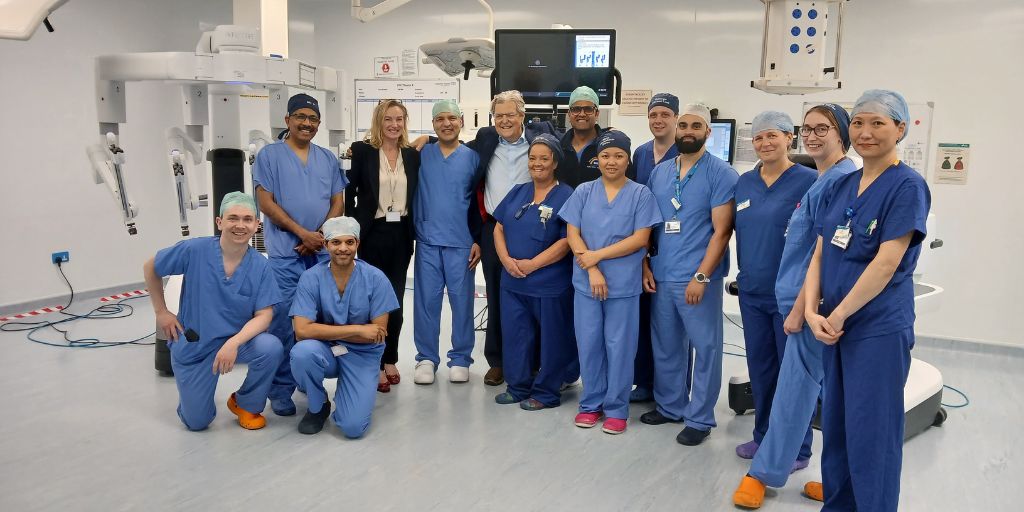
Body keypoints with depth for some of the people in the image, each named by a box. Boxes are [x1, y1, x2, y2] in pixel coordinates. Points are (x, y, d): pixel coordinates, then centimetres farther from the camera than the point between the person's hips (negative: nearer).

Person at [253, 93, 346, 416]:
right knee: (283, 319, -3)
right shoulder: (269, 155, 2)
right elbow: (266, 203, -5)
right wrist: (303, 233, -12)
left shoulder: (328, 158, 14)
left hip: (323, 251, 4)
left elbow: (338, 203, 10)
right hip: (285, 252, -4)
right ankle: (281, 389, 6)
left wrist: (319, 237, -5)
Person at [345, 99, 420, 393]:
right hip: (373, 233, -3)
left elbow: (416, 195, 11)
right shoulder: (363, 150, -3)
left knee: (396, 299, 8)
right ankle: (376, 364, 12)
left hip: (401, 234, 3)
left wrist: (417, 234, 5)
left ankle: (390, 360, 22)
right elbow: (349, 191, -2)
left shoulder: (412, 155, 7)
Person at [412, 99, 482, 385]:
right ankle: (426, 358, 14)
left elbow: (480, 202, 5)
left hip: (461, 243, 0)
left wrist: (479, 239, 1)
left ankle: (460, 358, 16)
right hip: (427, 241, 1)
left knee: (462, 301, 4)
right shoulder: (421, 155, 5)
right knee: (425, 301, 3)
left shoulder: (473, 157, 4)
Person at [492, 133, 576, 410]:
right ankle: (518, 386, 27)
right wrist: (506, 259, -7)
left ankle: (545, 392, 19)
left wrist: (532, 264, -17)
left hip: (550, 284, -5)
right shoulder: (517, 192, 12)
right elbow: (499, 228, 11)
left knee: (550, 338, 5)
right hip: (512, 281, 6)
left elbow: (567, 241, -14)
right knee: (515, 335, 12)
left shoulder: (566, 196, -7)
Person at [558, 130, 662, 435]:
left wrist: (598, 255, -12)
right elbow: (572, 234, 1)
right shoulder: (583, 192, 6)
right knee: (589, 344, 8)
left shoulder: (640, 194, 0)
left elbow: (640, 239, -7)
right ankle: (591, 404, 23)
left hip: (624, 284, -2)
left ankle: (616, 409, 18)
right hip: (586, 281, 2)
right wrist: (592, 270, -11)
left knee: (619, 346, 4)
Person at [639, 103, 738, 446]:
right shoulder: (659, 173, 11)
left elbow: (721, 230, -11)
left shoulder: (721, 174, -6)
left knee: (704, 347, 3)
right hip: (661, 276, 6)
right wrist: (645, 265, 5)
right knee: (665, 346, 14)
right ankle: (669, 406, 30)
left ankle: (700, 419, 14)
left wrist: (701, 276, -17)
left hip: (698, 278, -5)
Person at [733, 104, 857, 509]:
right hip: (800, 296, 10)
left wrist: (800, 307, -18)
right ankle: (794, 452, 31)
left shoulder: (840, 179, -16)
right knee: (806, 381, 18)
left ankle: (765, 472, 8)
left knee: (795, 385, -1)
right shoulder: (822, 180, 13)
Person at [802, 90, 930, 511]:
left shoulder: (907, 186, -11)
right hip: (834, 326, 7)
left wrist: (838, 315, -14)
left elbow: (886, 263, -18)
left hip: (879, 329, -7)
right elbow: (820, 254, 7)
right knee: (834, 426, 16)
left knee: (870, 435, 2)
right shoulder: (841, 186, 9)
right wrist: (813, 311, -6)